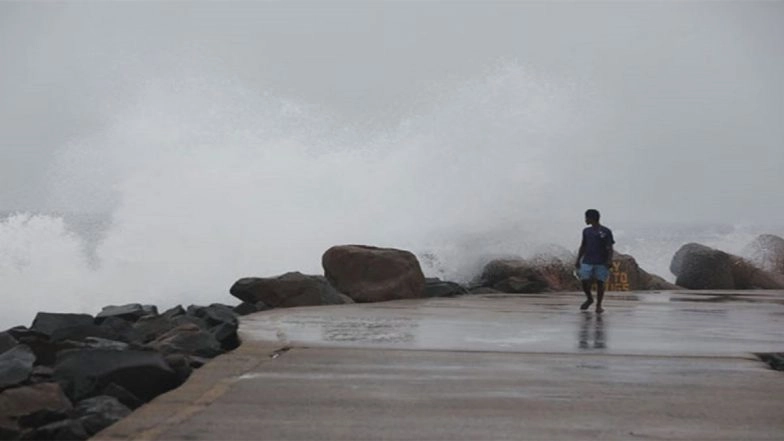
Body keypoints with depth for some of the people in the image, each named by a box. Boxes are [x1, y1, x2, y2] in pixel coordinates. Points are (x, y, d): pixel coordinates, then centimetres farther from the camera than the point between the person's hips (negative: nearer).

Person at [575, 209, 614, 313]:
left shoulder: (606, 232, -1)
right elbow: (583, 246, 17)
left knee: (600, 283, -3)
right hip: (587, 262, 3)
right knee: (584, 281, -6)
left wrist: (609, 260, -14)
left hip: (601, 263, -3)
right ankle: (589, 299, 19)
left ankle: (599, 305, 9)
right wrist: (578, 260, 12)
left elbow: (610, 248, -3)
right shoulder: (586, 231, 12)